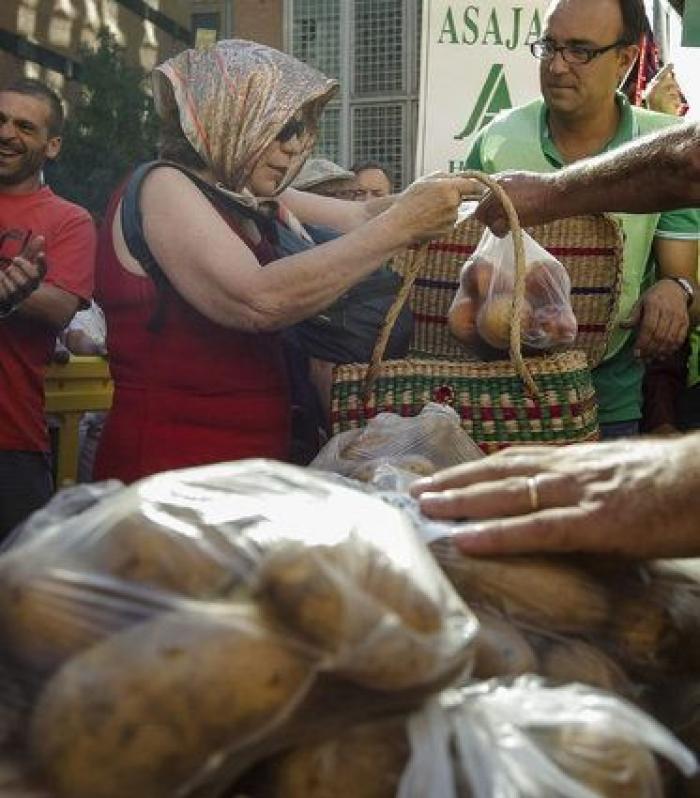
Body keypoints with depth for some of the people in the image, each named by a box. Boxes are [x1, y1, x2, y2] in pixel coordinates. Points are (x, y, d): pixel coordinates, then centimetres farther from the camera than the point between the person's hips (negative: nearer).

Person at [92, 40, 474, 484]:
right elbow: (260, 301, -28)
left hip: (250, 466, 8)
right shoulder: (162, 187, -13)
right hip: (169, 472, -8)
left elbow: (360, 217, 15)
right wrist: (400, 226, -23)